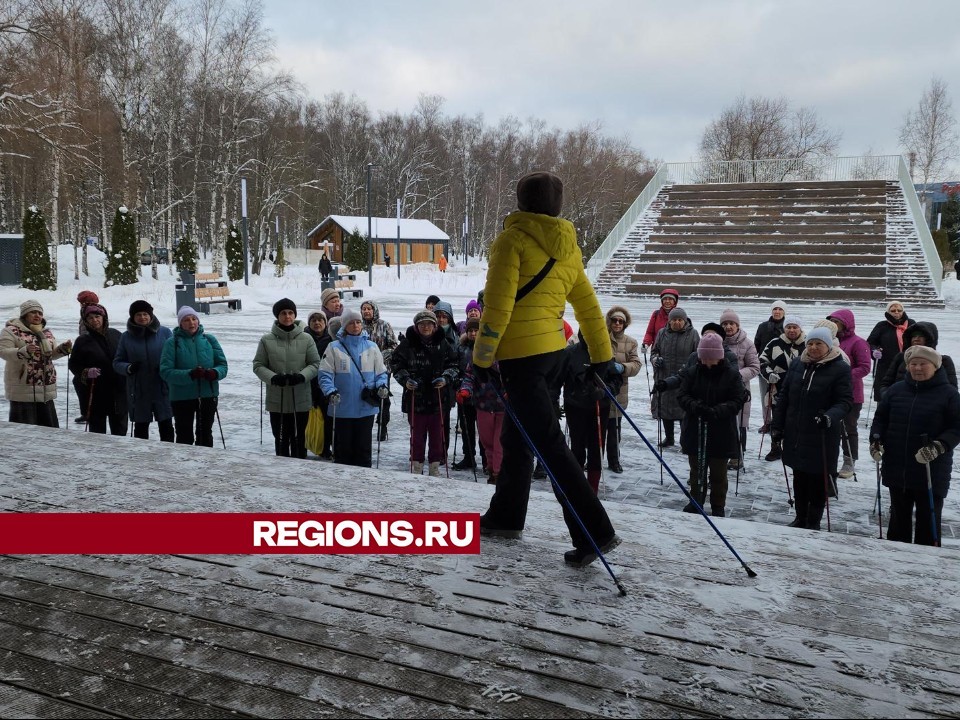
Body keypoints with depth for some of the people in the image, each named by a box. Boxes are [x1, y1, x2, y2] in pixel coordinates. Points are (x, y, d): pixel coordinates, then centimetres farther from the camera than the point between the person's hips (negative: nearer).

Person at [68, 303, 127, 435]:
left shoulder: (115, 335, 4)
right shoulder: (83, 341, -2)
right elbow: (73, 365, 2)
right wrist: (86, 372, -16)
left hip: (119, 391, 2)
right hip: (95, 394, -2)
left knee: (120, 429, 11)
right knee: (97, 430, 4)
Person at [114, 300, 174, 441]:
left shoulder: (165, 332, 0)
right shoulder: (127, 337, 4)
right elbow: (117, 363, 7)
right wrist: (129, 368, -14)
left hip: (163, 389, -1)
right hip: (138, 391, 1)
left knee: (166, 426, 4)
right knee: (140, 427, 11)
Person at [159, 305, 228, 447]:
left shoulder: (209, 340, 4)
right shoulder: (172, 343, -4)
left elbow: (222, 365, 3)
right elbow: (165, 371, -11)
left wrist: (215, 373, -21)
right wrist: (189, 375, -26)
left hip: (208, 395, 2)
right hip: (182, 397, -2)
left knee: (205, 435, 14)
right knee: (185, 437, 7)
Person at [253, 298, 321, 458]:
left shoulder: (306, 339, 0)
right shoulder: (267, 340, 0)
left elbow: (315, 364, 2)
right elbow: (258, 365, 2)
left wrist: (302, 376, -16)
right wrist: (273, 378, -16)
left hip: (301, 399, 0)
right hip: (277, 400, 0)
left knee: (299, 439, 8)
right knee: (281, 439, 8)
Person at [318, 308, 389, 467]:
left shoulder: (371, 346, 7)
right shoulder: (334, 347, 0)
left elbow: (381, 372, 11)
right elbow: (325, 374, -3)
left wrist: (382, 386, -8)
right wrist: (330, 392, -19)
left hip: (366, 407, 1)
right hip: (342, 407, -1)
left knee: (363, 447, 7)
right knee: (343, 447, 7)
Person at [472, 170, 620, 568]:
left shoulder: (513, 239, -10)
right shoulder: (568, 248, 11)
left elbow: (498, 306, -16)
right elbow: (588, 307, 15)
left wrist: (482, 358, -11)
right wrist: (602, 356, 21)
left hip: (520, 354, -8)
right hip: (554, 351, 8)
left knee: (548, 442, -8)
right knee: (516, 435, 19)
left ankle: (595, 532, -10)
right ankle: (505, 516, 31)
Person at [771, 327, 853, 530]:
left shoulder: (840, 369, -8)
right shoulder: (797, 364, 5)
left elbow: (844, 401, -10)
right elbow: (783, 396, 10)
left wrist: (831, 416, -30)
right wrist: (777, 425, 7)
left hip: (822, 437, -4)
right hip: (795, 435, 5)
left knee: (819, 481, 5)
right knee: (799, 478, 16)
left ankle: (813, 522, 19)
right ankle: (800, 518, 30)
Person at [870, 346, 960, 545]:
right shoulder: (896, 390, 5)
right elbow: (880, 418, 12)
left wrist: (938, 447, -23)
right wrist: (876, 439, -4)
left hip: (931, 472, -4)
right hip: (896, 470, 4)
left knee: (928, 521, 7)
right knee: (899, 517, 18)